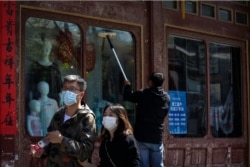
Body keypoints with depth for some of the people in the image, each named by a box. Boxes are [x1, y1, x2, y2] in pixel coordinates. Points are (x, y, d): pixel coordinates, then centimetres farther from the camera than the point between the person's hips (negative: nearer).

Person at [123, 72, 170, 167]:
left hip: (142, 137, -3)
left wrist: (127, 86, 26)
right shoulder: (166, 98, 5)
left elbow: (127, 96, 4)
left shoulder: (144, 94, -8)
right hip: (157, 138, 3)